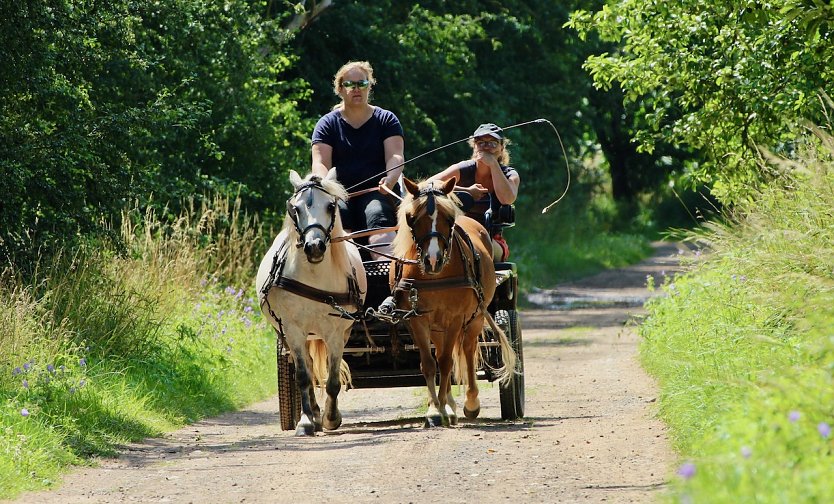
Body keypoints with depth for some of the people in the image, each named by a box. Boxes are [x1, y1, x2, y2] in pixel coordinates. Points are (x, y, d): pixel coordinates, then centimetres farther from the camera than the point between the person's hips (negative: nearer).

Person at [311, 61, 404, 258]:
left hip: (376, 192, -1)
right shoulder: (327, 124, 12)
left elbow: (395, 156, -3)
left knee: (379, 216, -33)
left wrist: (390, 179, -27)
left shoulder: (386, 120, 12)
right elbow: (320, 162, -1)